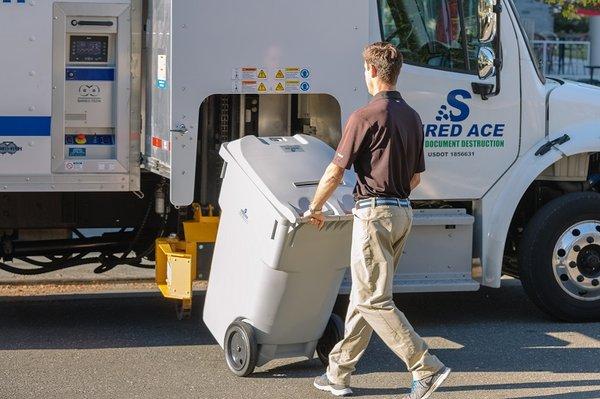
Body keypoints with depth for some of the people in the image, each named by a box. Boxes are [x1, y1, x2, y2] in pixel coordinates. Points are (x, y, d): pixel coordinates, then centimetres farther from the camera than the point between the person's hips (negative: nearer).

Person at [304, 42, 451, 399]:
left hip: (375, 214, -9)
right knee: (364, 294, 14)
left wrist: (314, 208, 5)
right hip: (403, 212, 9)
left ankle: (427, 368, -10)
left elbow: (335, 173, -10)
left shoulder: (366, 117, -14)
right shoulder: (413, 118, 11)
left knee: (373, 300, -5)